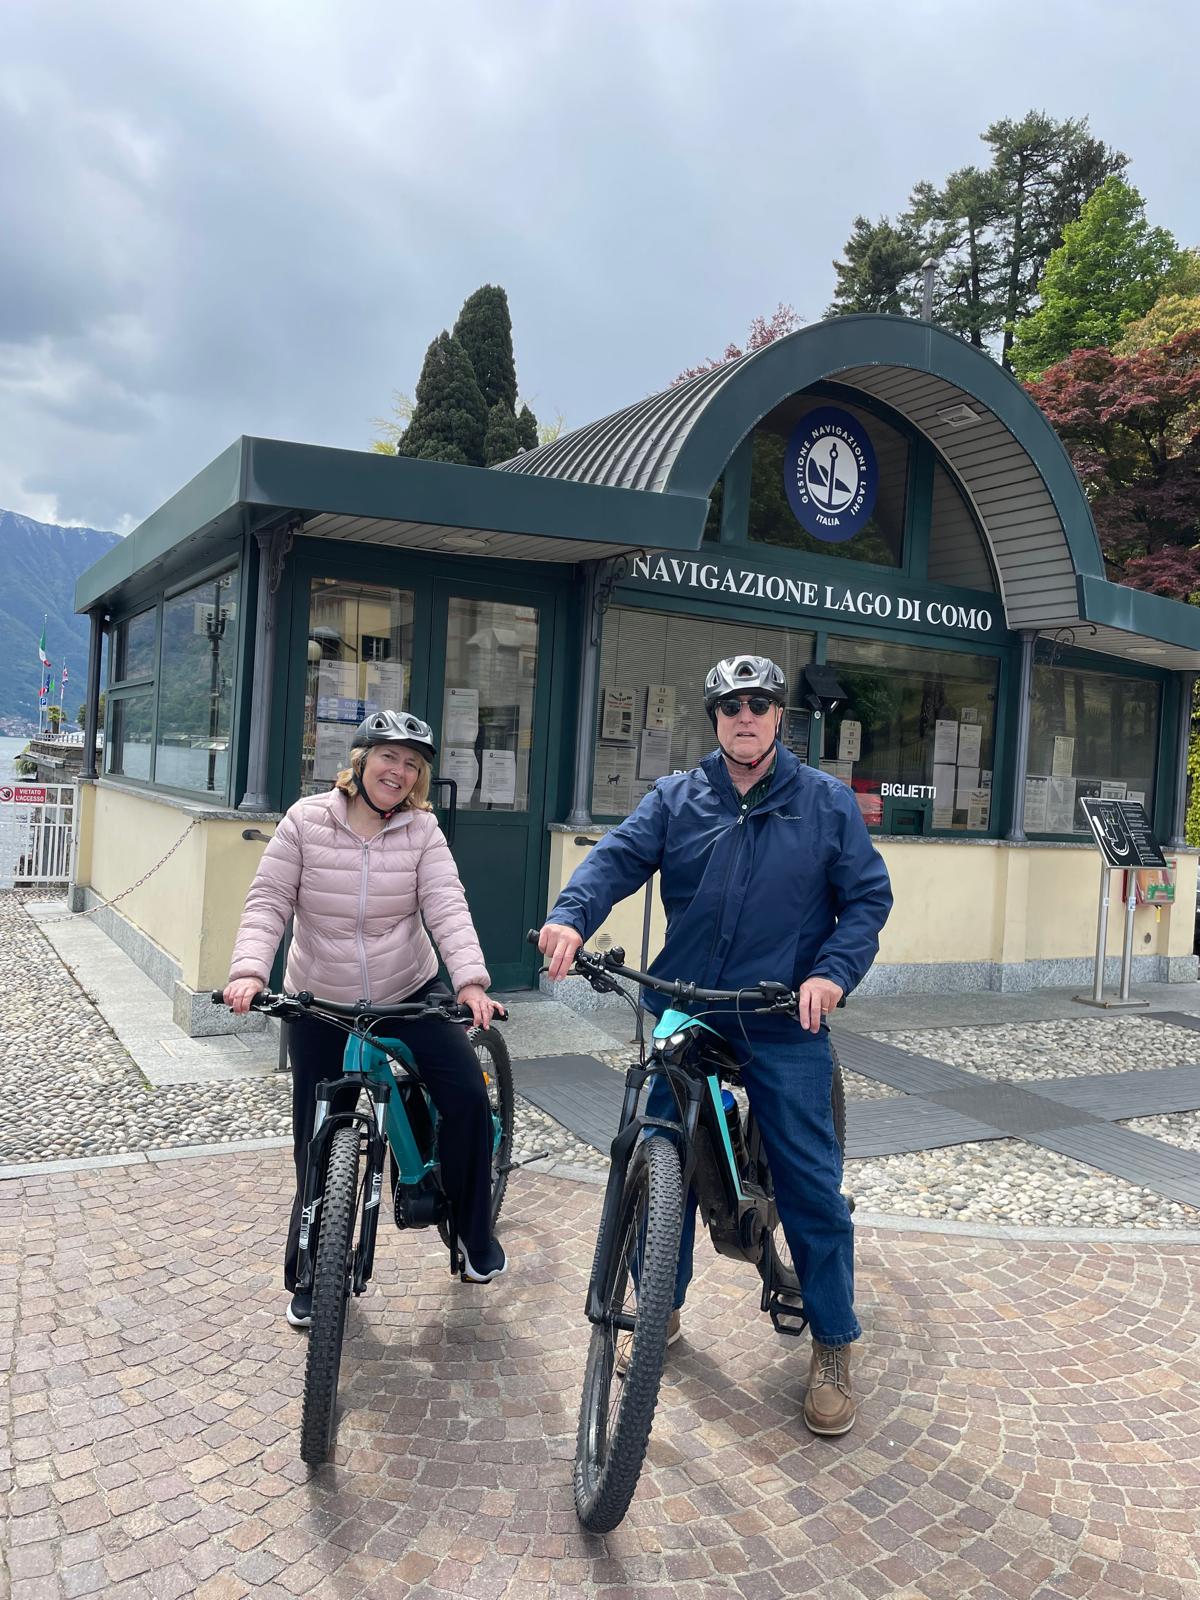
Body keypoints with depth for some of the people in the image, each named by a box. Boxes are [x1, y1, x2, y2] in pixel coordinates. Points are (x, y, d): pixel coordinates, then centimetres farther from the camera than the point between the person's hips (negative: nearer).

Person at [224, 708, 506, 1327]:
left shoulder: (420, 829, -6)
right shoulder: (307, 819, -8)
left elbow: (446, 905, -17)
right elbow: (268, 903, -10)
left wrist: (470, 978, -32)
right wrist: (249, 970, -27)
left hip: (409, 995, 0)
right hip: (320, 1006, 0)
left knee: (467, 1096, -15)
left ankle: (474, 1230, 11)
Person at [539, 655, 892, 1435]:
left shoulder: (827, 801, 2)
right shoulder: (676, 799, 3)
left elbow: (868, 896, 1)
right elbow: (617, 857, -10)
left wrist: (833, 971, -15)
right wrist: (571, 915, -30)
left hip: (786, 1024, -2)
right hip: (685, 1016, 2)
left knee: (812, 1184, 2)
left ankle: (835, 1347, 21)